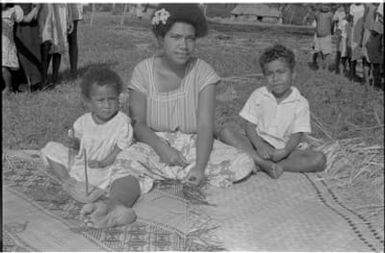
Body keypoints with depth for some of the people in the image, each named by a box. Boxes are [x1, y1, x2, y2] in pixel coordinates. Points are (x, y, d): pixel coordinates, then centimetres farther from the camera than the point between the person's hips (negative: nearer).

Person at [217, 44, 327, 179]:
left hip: (285, 149, -1)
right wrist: (259, 145, -21)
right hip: (259, 144, 1)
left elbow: (296, 135, -8)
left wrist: (284, 151, -29)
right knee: (226, 132, -21)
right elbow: (250, 126, -1)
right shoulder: (258, 95, 1)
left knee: (319, 159, -25)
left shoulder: (300, 103, -3)